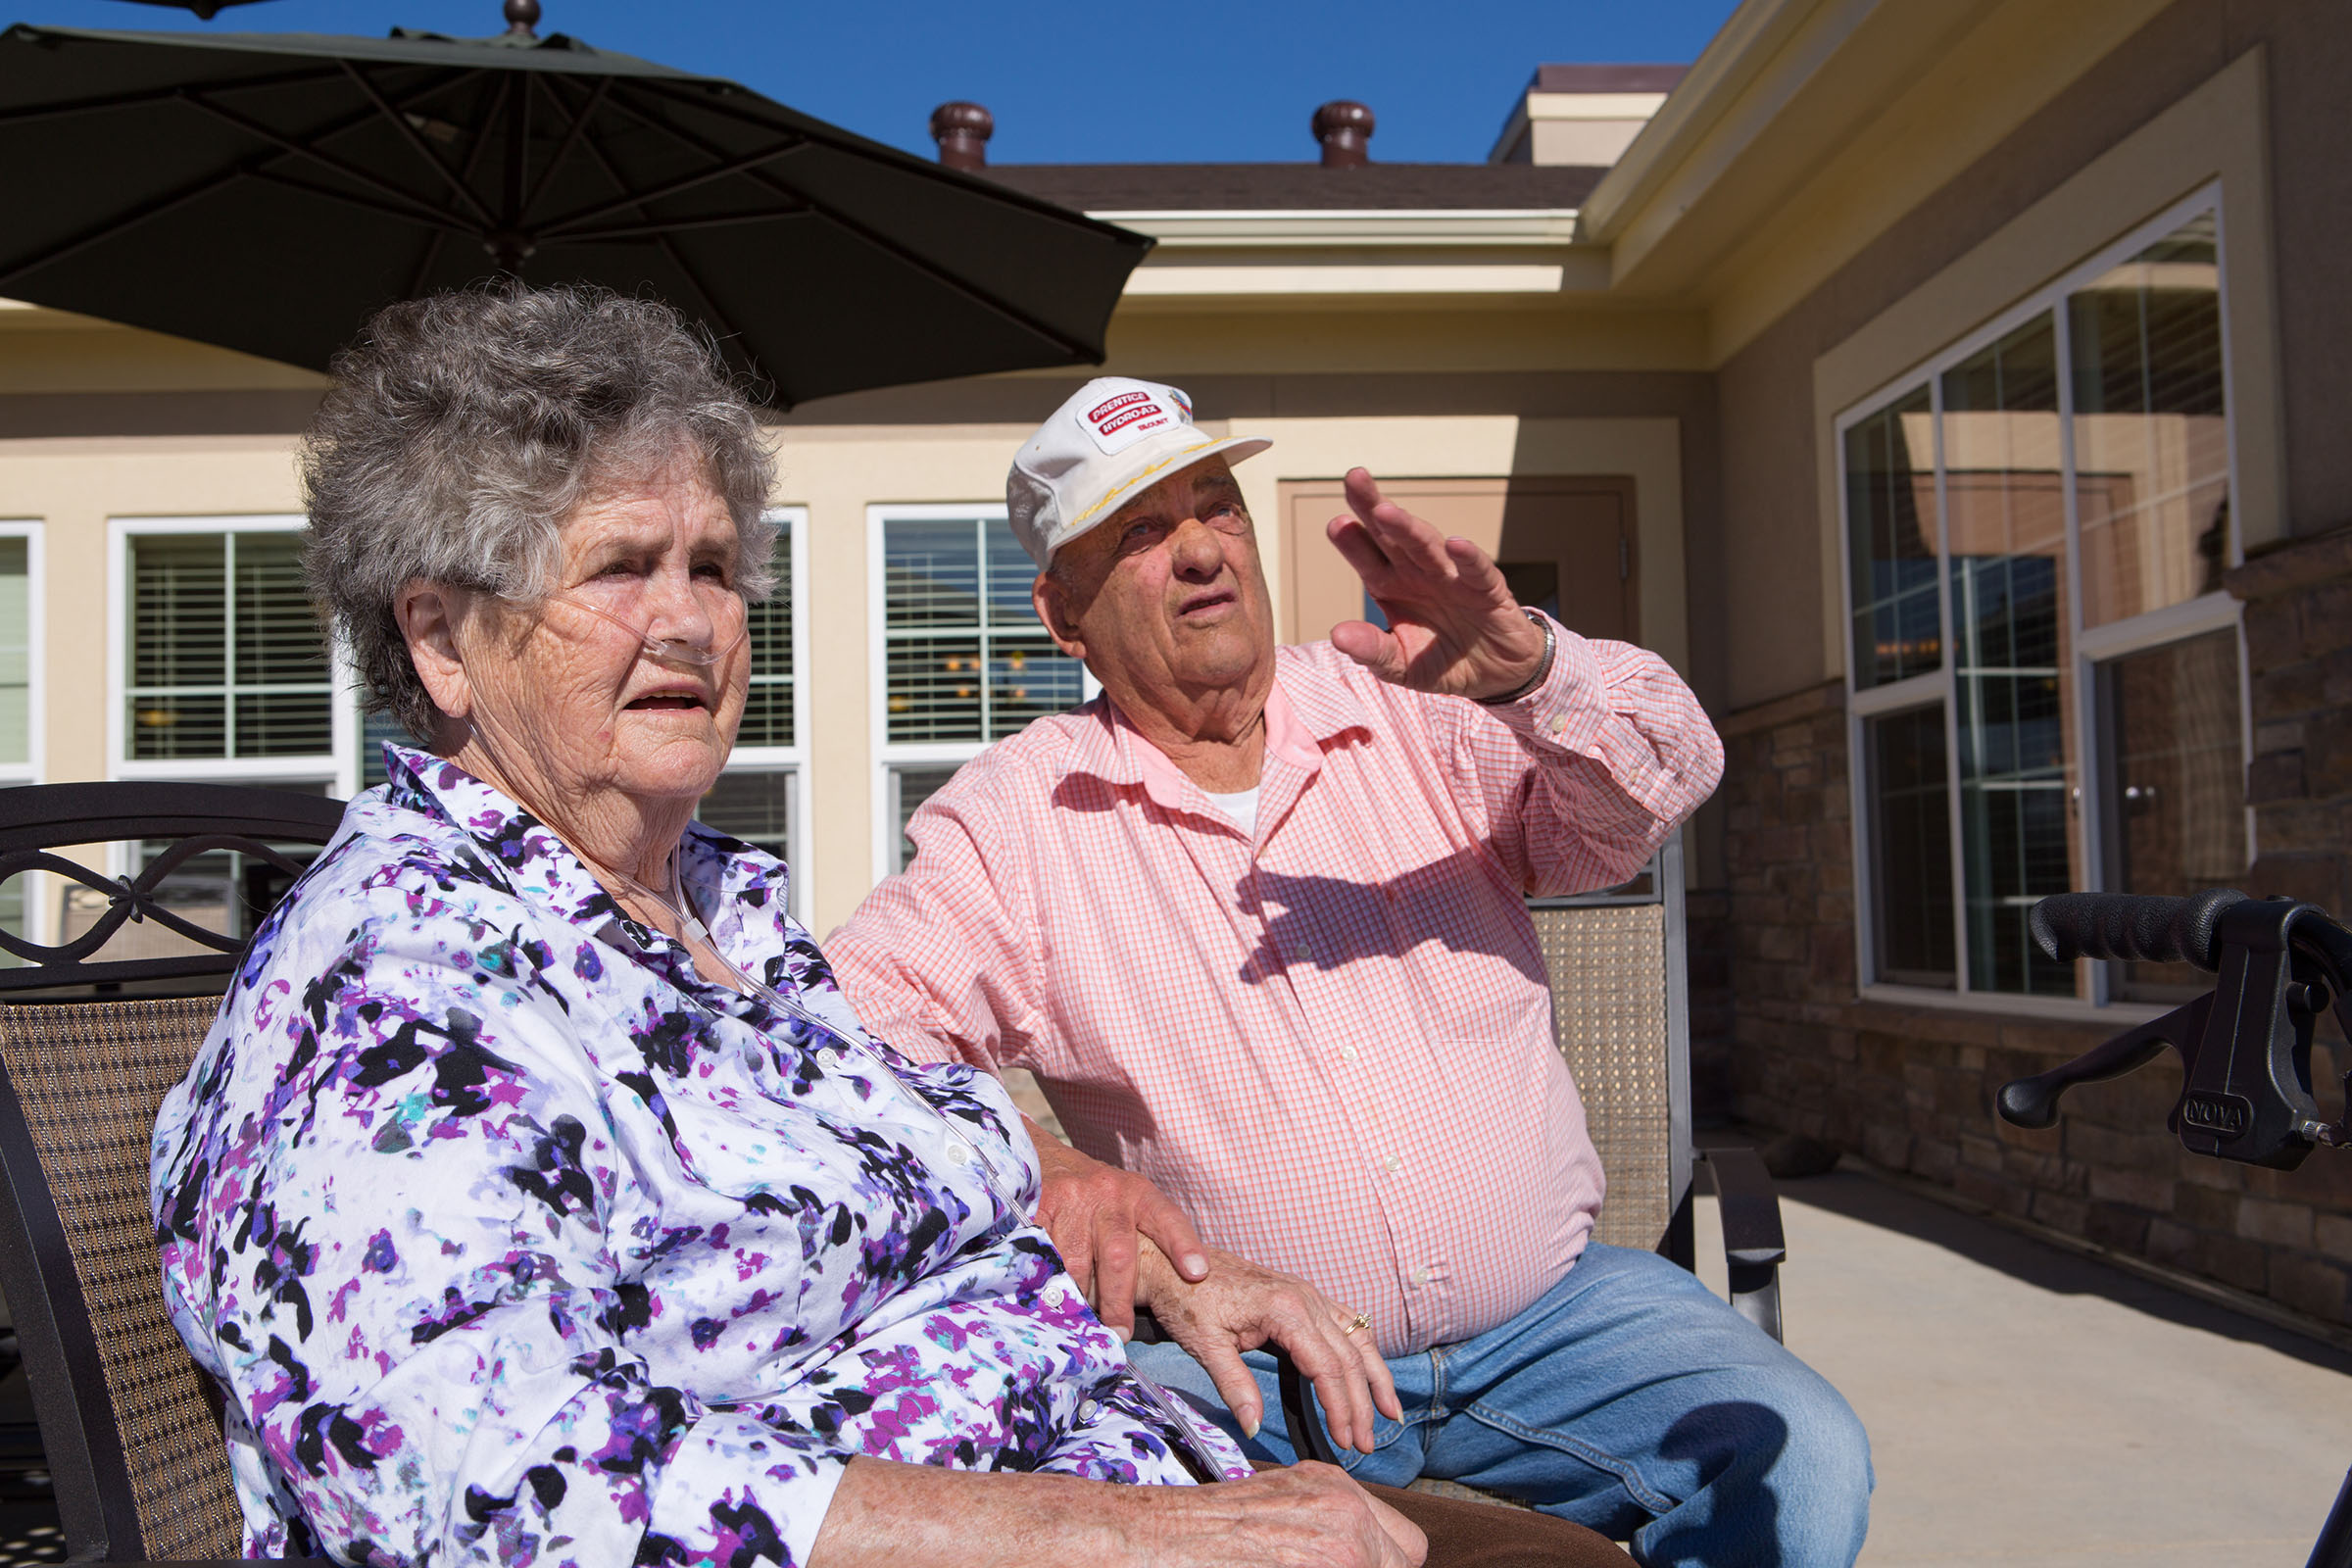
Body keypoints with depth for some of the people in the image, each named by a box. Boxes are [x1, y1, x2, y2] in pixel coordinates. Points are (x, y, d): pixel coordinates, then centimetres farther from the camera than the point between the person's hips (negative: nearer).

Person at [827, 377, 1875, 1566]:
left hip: (1545, 1319, 2)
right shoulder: (1015, 819, -2)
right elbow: (845, 1039, -9)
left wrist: (1528, 669, -30)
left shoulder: (1413, 715, 3)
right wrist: (1030, 1161, -27)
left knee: (1801, 1461, -20)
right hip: (1238, 1365, -2)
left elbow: (1661, 778, -8)